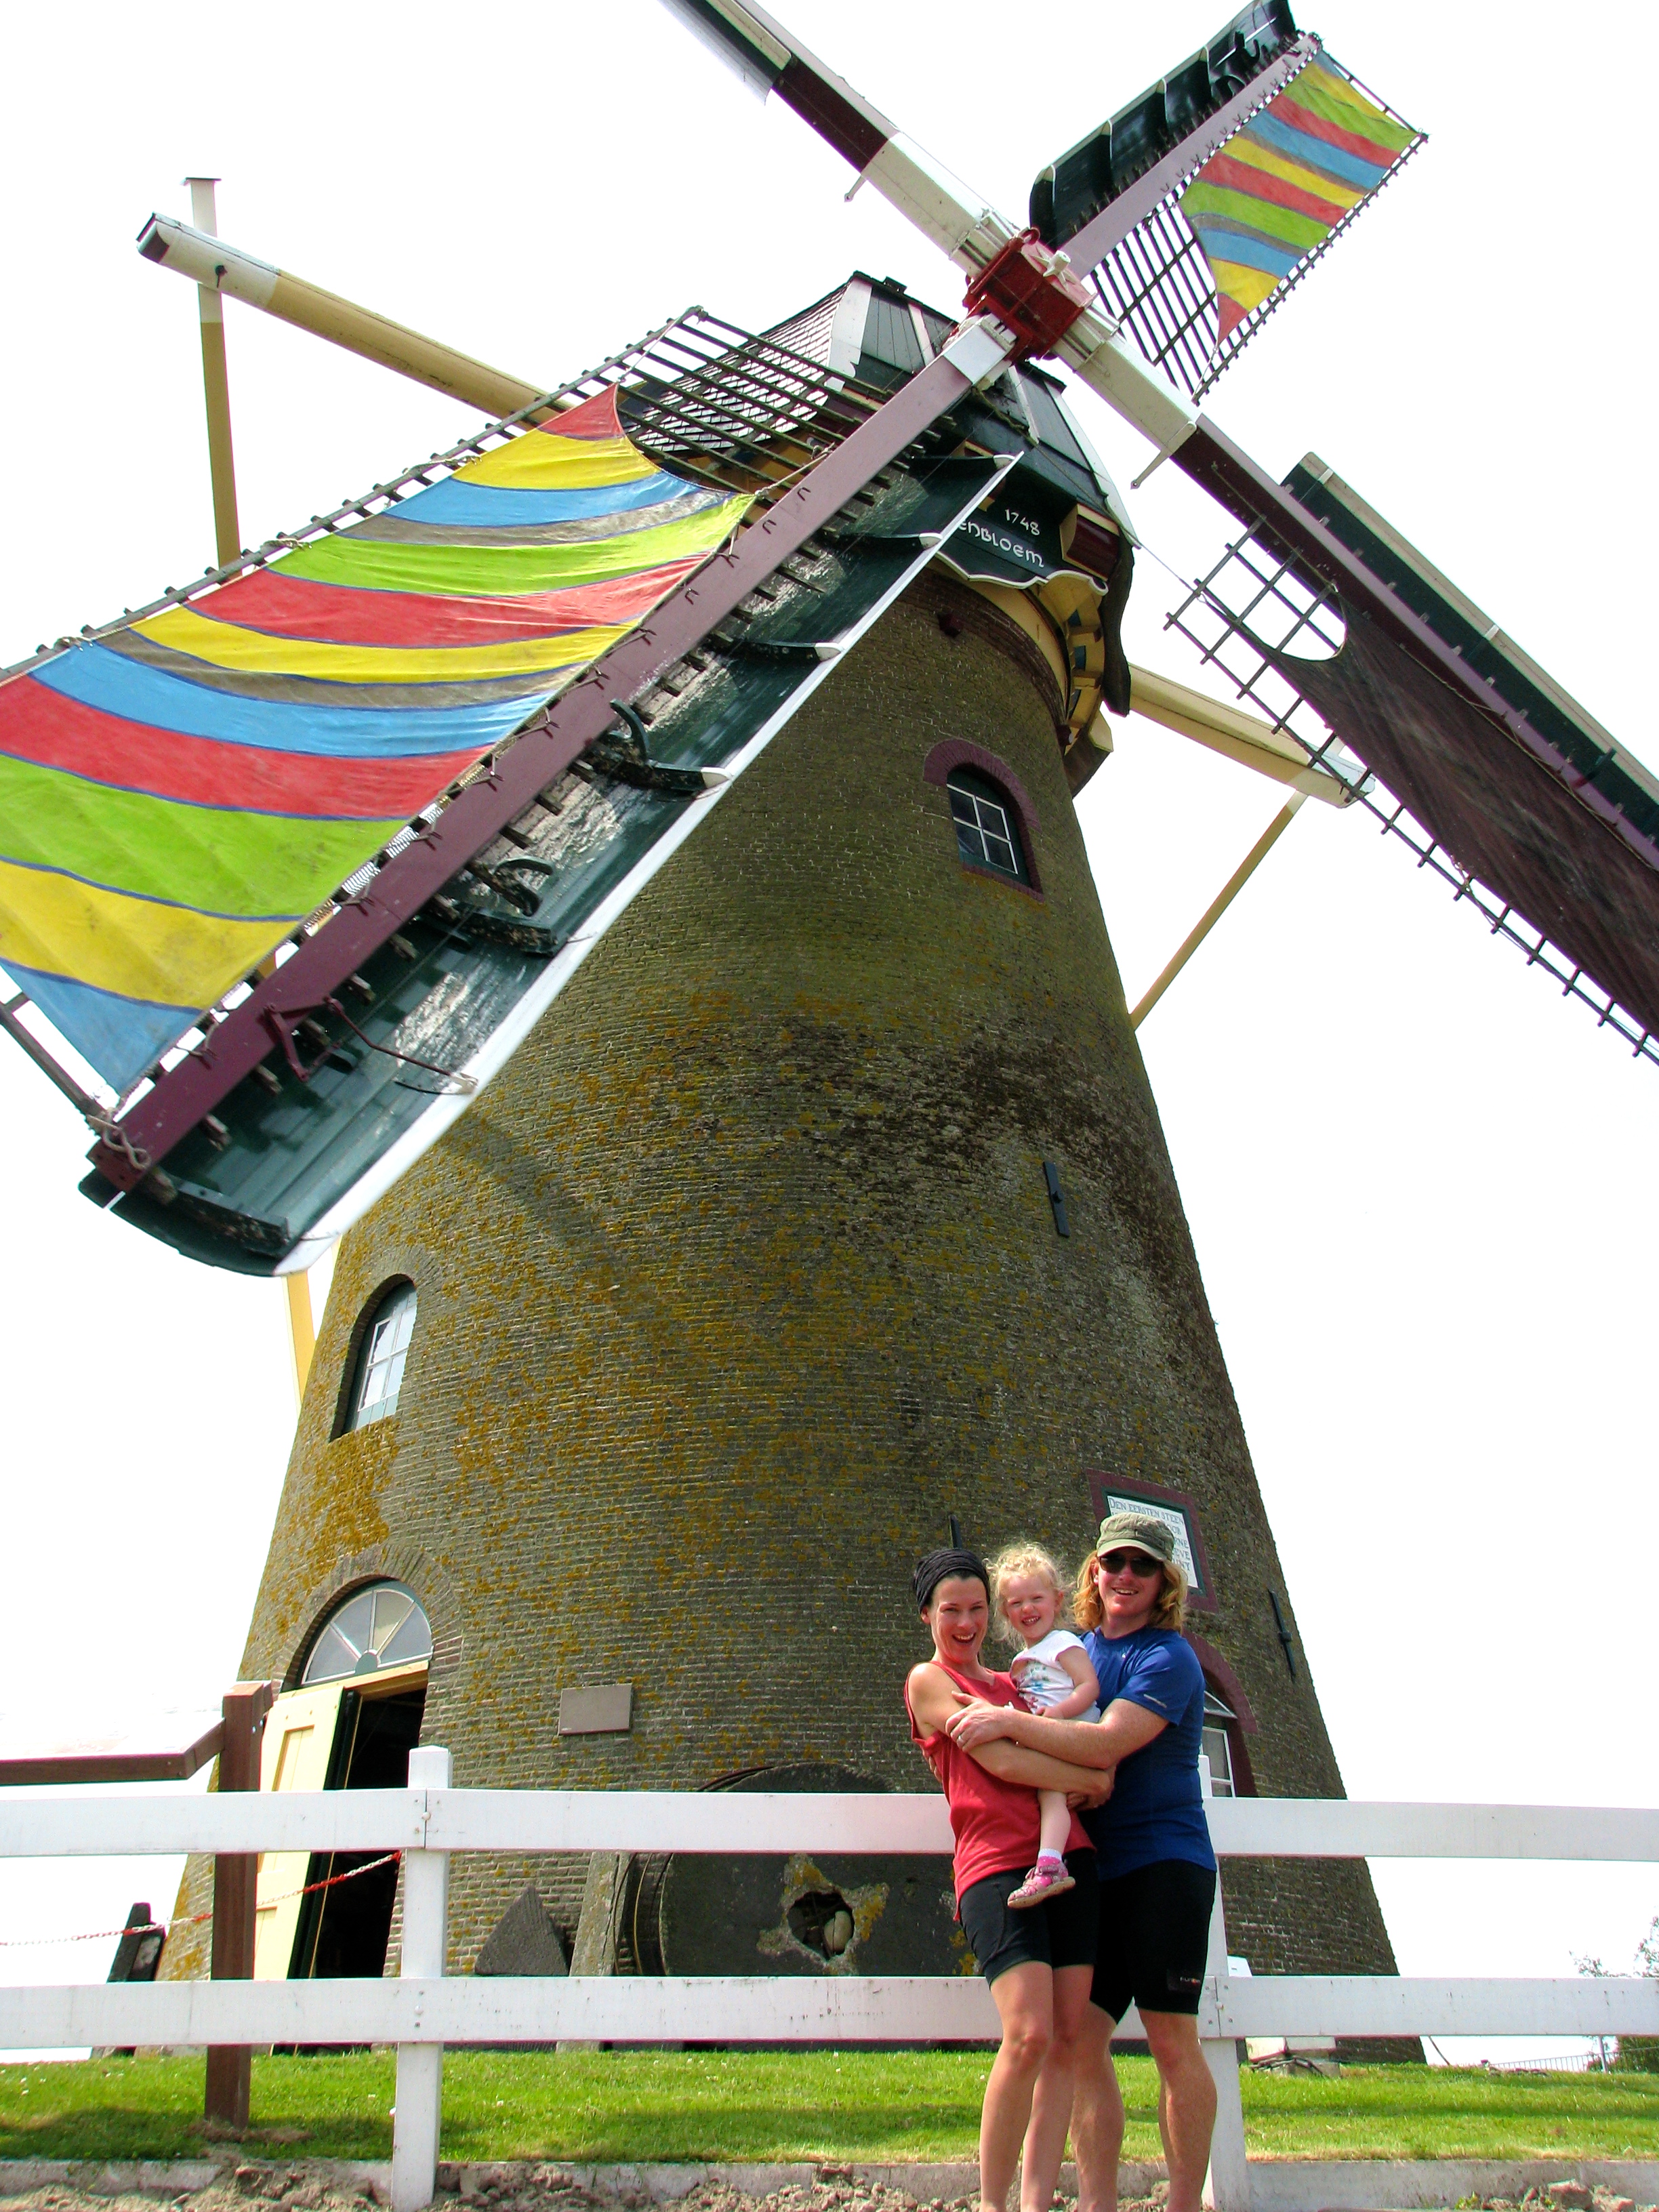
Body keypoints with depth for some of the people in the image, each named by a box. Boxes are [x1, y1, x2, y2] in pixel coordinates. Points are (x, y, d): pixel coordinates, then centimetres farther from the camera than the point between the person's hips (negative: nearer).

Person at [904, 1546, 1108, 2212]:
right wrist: (1090, 1780, 1)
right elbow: (1001, 1762, -7)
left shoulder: (1008, 1682, 23)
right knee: (1028, 2037, -17)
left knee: (1066, 2042, 1)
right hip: (995, 1863, -6)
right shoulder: (928, 1680, 3)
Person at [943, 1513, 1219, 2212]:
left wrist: (1011, 1722, -24)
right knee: (1080, 2038, 5)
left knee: (1171, 2039, -2)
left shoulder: (1168, 1658, -10)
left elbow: (1107, 1743, -23)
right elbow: (1056, 1735, 25)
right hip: (1094, 1867, 7)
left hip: (1163, 1862, -6)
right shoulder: (1075, 1651, 13)